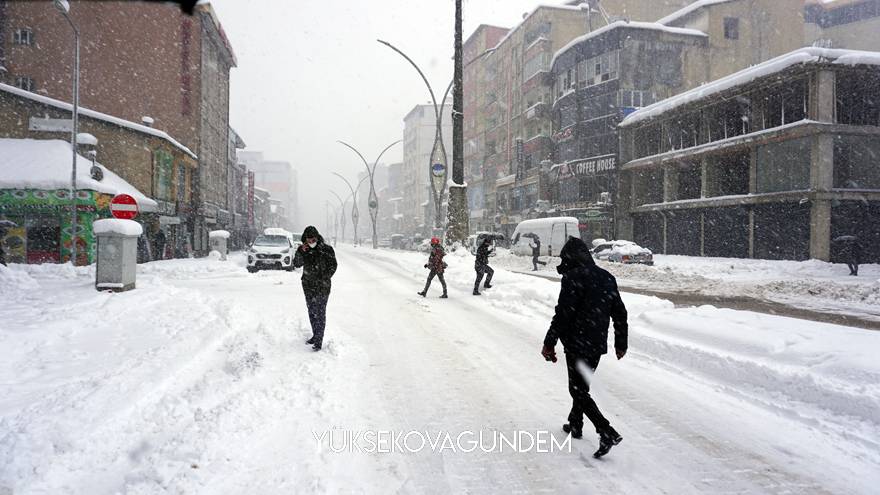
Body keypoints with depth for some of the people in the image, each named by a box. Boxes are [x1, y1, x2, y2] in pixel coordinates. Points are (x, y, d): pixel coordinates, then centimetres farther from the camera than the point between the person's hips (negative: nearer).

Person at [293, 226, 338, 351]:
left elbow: (333, 266, -4)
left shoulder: (327, 250, -7)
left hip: (322, 286, -5)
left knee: (320, 312, -7)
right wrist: (300, 252, -16)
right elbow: (296, 264, -1)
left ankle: (319, 341, -6)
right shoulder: (304, 250, 5)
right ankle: (315, 335, 28)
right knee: (311, 311, 14)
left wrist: (324, 279, -12)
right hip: (308, 286, 5)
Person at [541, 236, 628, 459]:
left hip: (577, 344, -8)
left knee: (578, 389, 0)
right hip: (598, 344, 8)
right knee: (582, 385, 22)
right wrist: (621, 343, 22)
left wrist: (549, 343, -13)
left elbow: (563, 314, -19)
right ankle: (575, 424, 36)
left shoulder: (573, 278, -15)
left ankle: (607, 433, -10)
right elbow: (620, 313, 14)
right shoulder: (607, 277, 10)